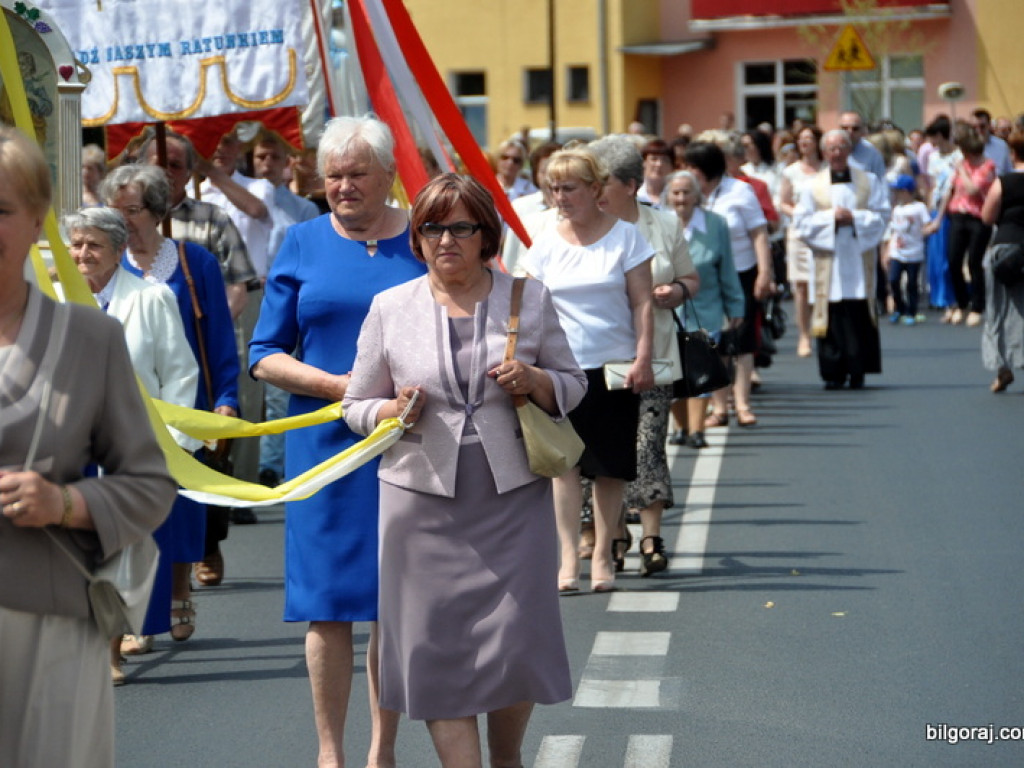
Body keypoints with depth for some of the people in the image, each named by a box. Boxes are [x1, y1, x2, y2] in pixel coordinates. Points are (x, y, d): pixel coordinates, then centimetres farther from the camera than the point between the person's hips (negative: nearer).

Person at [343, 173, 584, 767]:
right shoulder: (391, 309, 5)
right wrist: (396, 411, -12)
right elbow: (358, 405, 10)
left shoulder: (529, 298, 5)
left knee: (516, 642, 1)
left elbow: (572, 384, 11)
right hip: (425, 500, 0)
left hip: (513, 496, 0)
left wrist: (534, 380, -11)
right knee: (439, 649, -2)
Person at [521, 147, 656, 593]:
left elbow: (642, 303, 0)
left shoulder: (624, 236, 1)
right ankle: (568, 560, -5)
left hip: (615, 365, -1)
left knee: (611, 466, 3)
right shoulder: (545, 243, 6)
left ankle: (602, 556, 13)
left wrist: (643, 359, -7)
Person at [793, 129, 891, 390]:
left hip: (859, 260, 0)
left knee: (860, 317, -3)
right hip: (829, 261, 0)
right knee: (832, 316, -4)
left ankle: (858, 371, 3)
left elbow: (882, 215, 2)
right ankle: (834, 373, 1)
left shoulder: (869, 182, 9)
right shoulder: (813, 186, 8)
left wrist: (855, 218, -11)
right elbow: (801, 222, 1)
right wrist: (831, 218, -11)